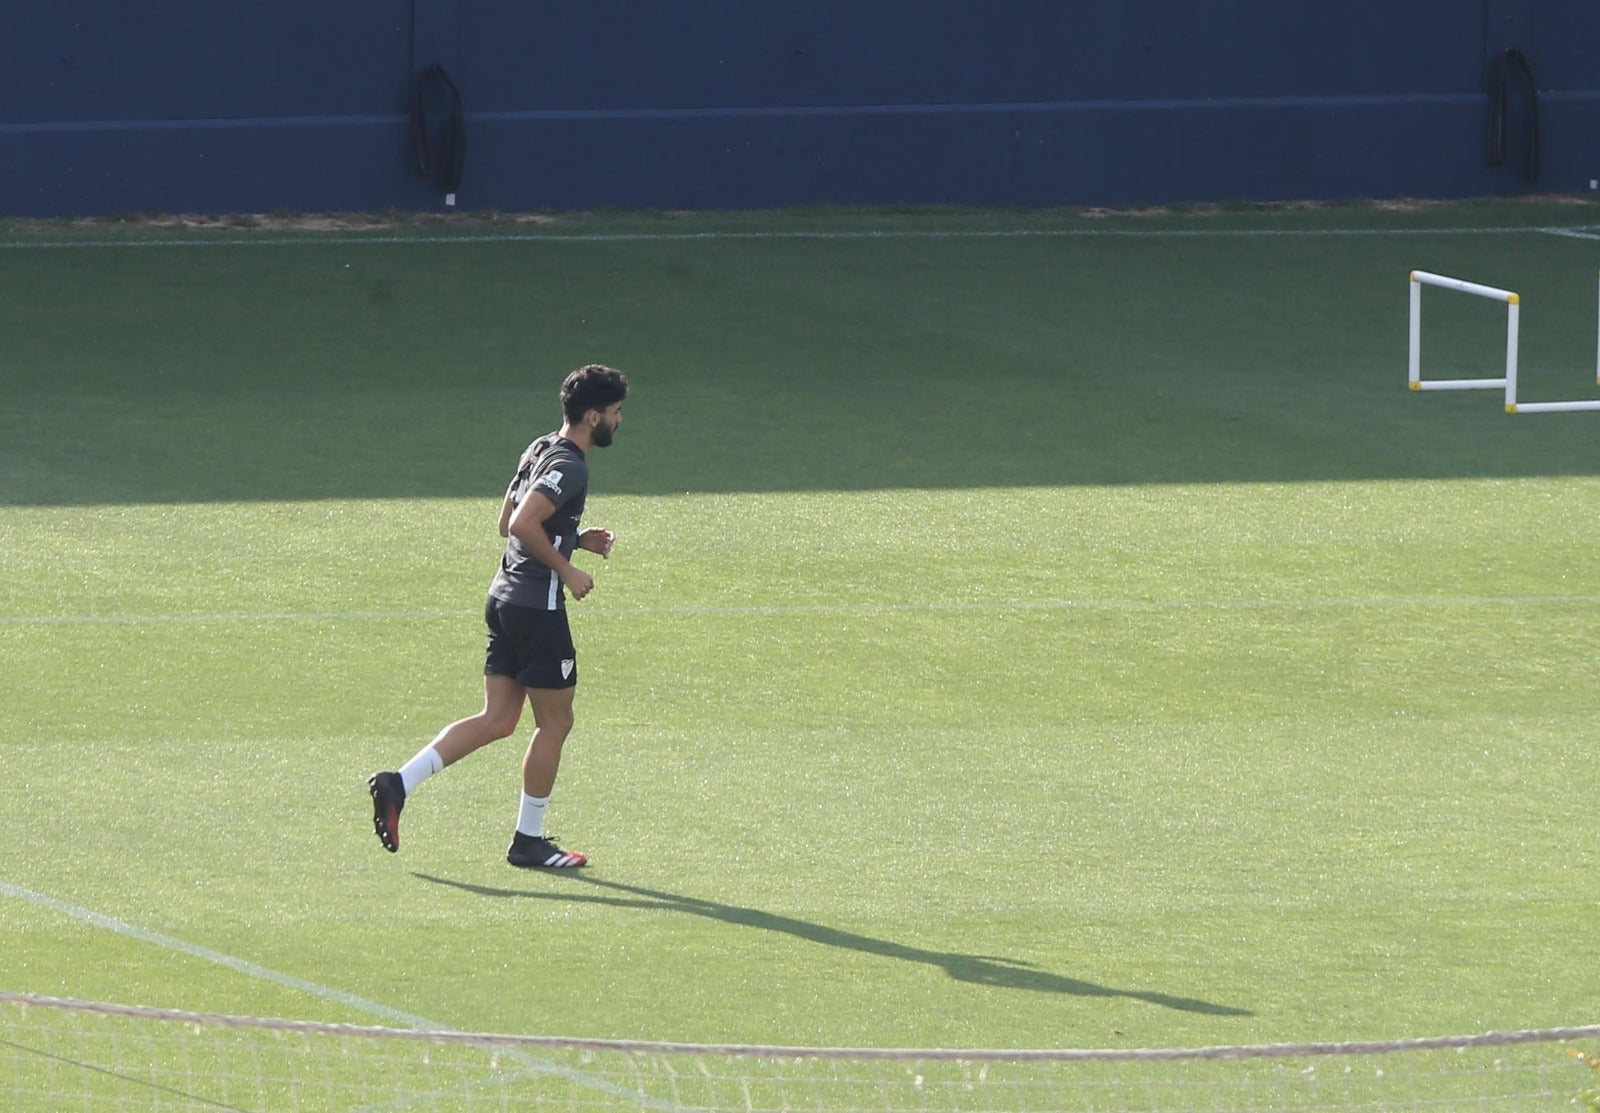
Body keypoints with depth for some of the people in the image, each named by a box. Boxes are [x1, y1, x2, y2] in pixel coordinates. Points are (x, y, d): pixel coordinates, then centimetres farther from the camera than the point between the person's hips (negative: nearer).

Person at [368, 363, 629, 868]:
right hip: (538, 608, -9)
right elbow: (522, 525, -27)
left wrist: (578, 539, 15)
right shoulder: (568, 467, -17)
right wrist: (567, 570, -18)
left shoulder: (540, 450, 13)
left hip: (506, 599, 9)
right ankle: (528, 841, 12)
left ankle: (398, 784, 1)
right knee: (555, 722, 4)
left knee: (497, 719, 10)